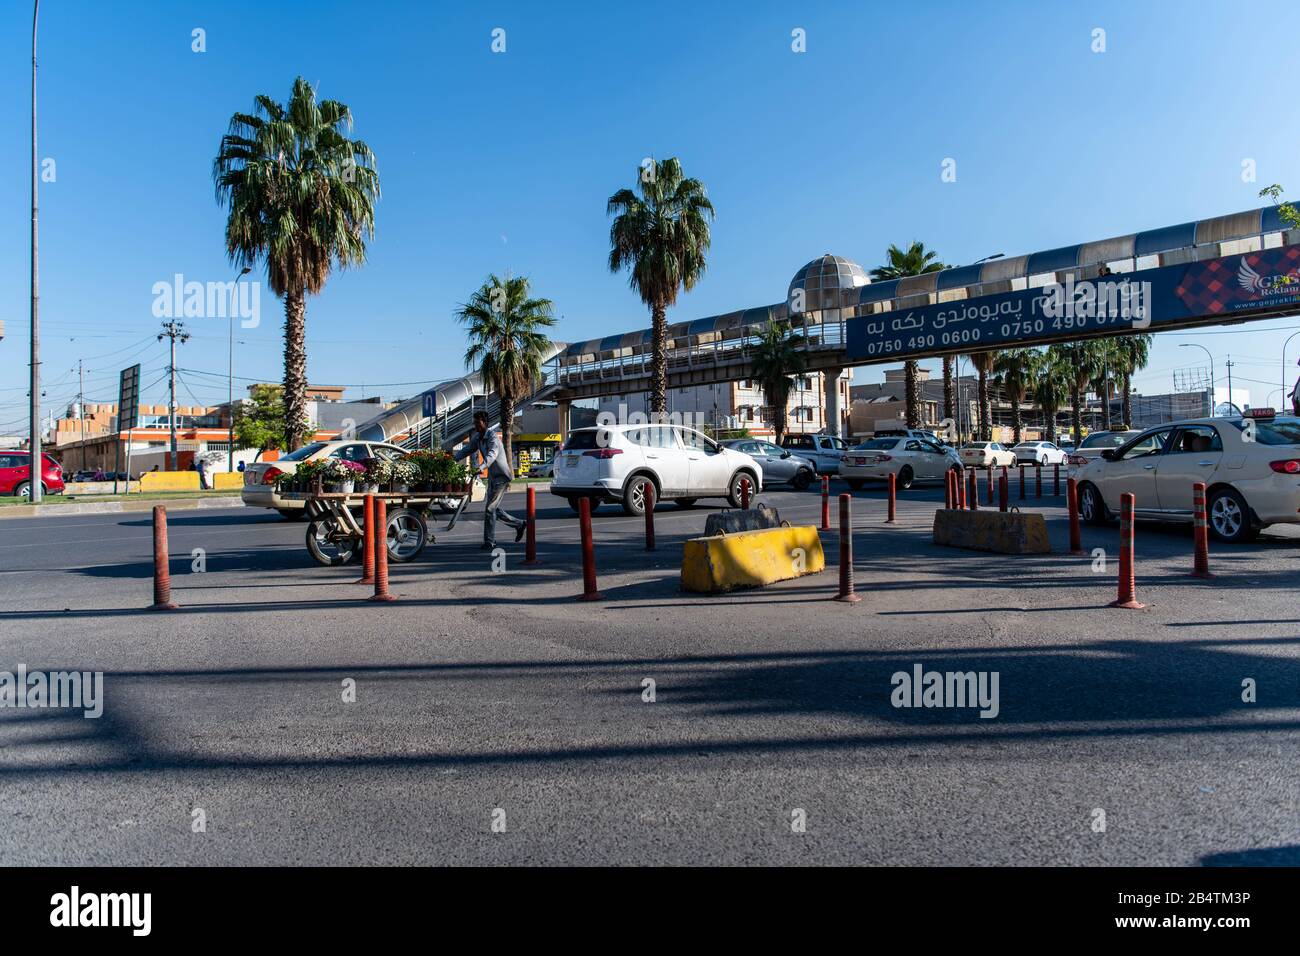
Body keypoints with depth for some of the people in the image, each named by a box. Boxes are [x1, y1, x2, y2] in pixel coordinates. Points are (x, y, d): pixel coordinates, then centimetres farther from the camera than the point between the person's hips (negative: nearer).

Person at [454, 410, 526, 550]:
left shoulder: (492, 436, -20)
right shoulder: (477, 437, 5)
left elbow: (493, 453, -37)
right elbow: (466, 450, 12)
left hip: (501, 476, -9)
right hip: (492, 476, 9)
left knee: (489, 508, -9)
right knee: (494, 508, 15)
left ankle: (489, 541, -1)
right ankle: (520, 524, 30)